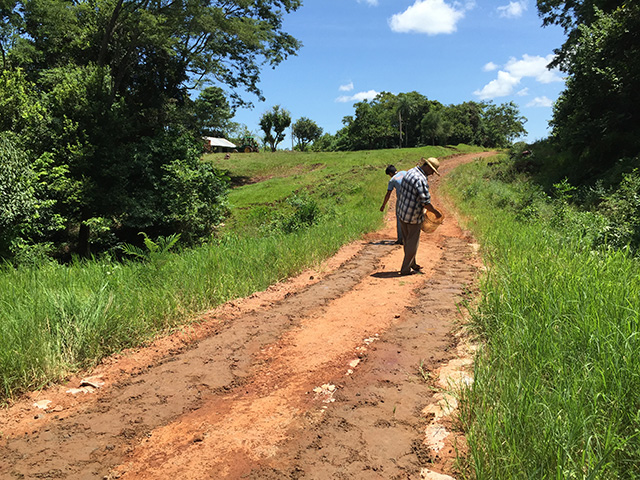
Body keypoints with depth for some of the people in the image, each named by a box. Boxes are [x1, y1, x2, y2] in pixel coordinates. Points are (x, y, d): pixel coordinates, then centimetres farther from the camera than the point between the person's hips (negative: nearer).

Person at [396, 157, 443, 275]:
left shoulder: (410, 172, 7)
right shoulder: (421, 179, -22)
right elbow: (425, 202, -24)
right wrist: (436, 212, -8)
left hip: (401, 212, 9)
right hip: (413, 216, -9)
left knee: (407, 241, 19)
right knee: (412, 243, 5)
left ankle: (412, 265, 33)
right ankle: (406, 269, 11)